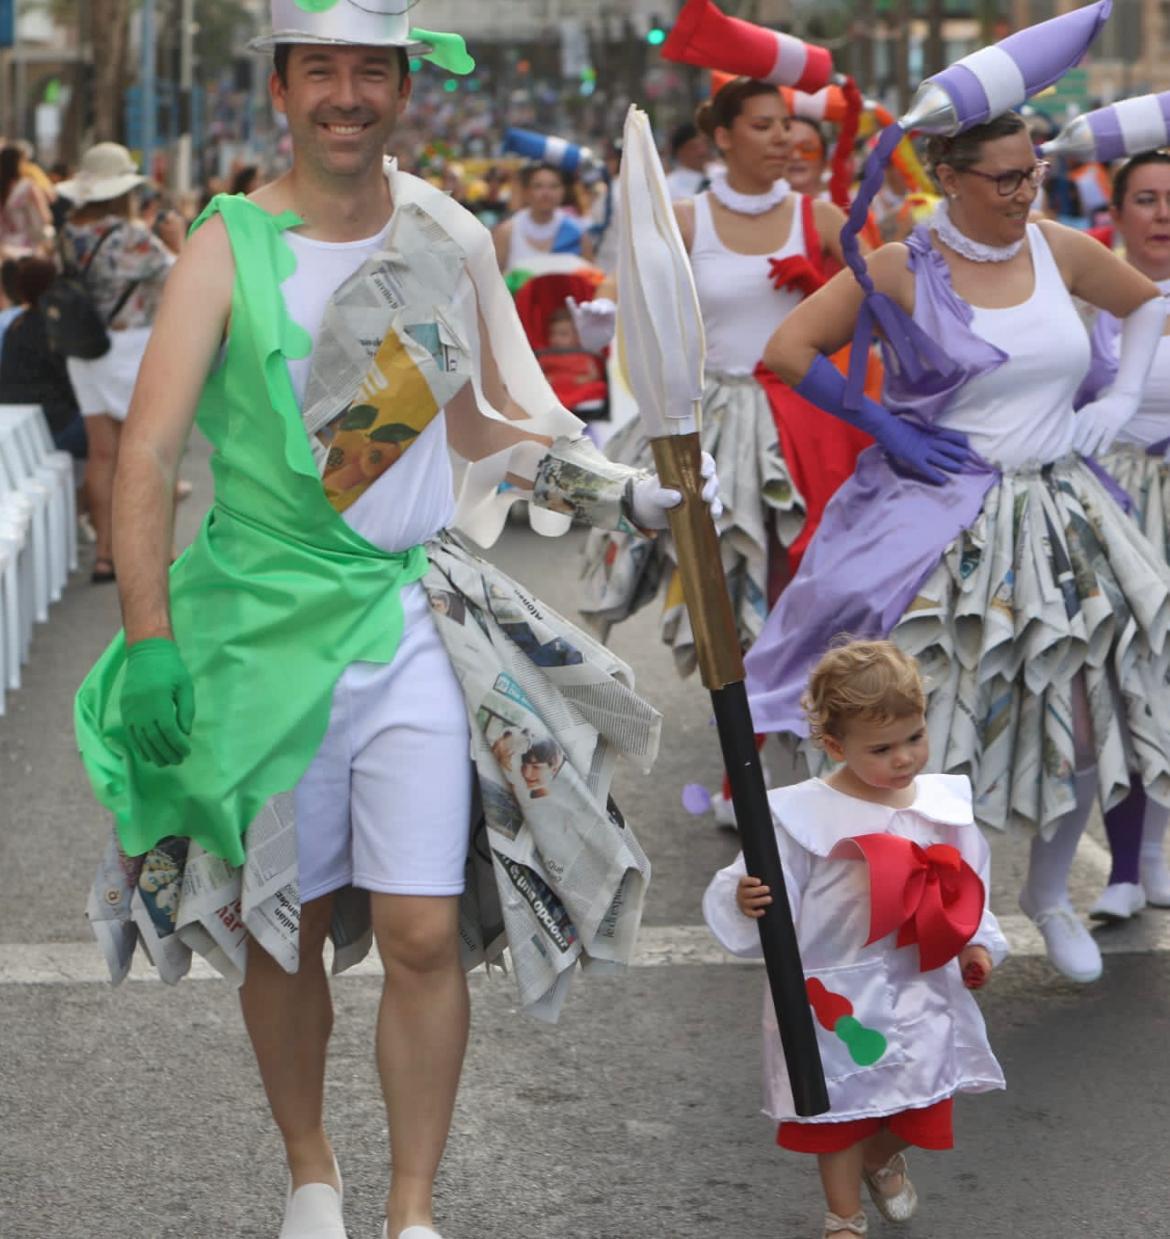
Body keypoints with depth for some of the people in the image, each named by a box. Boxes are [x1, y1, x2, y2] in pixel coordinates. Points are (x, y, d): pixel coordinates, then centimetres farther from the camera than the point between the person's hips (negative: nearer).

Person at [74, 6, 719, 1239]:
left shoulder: (448, 242, 6)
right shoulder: (229, 247, -5)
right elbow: (145, 455, -9)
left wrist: (636, 495, 11)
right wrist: (149, 645, -16)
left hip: (413, 618, 2)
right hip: (263, 622, -2)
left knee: (422, 936, -5)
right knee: (282, 929, 10)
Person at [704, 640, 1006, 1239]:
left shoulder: (943, 804, -1)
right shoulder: (802, 815, -18)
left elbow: (966, 886, 11)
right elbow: (773, 886, -17)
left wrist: (975, 943, 3)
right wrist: (745, 900, -37)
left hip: (921, 990, 4)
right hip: (836, 995, -4)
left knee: (923, 1101, 17)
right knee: (840, 1106, 11)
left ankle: (883, 1159, 52)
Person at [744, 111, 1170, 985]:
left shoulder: (1059, 251, 2)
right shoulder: (903, 270, -9)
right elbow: (788, 349, -10)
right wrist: (885, 427, -10)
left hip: (1055, 513, 4)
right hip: (941, 517, -4)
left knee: (1083, 710, 7)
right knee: (926, 723, -2)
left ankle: (1050, 894, 26)